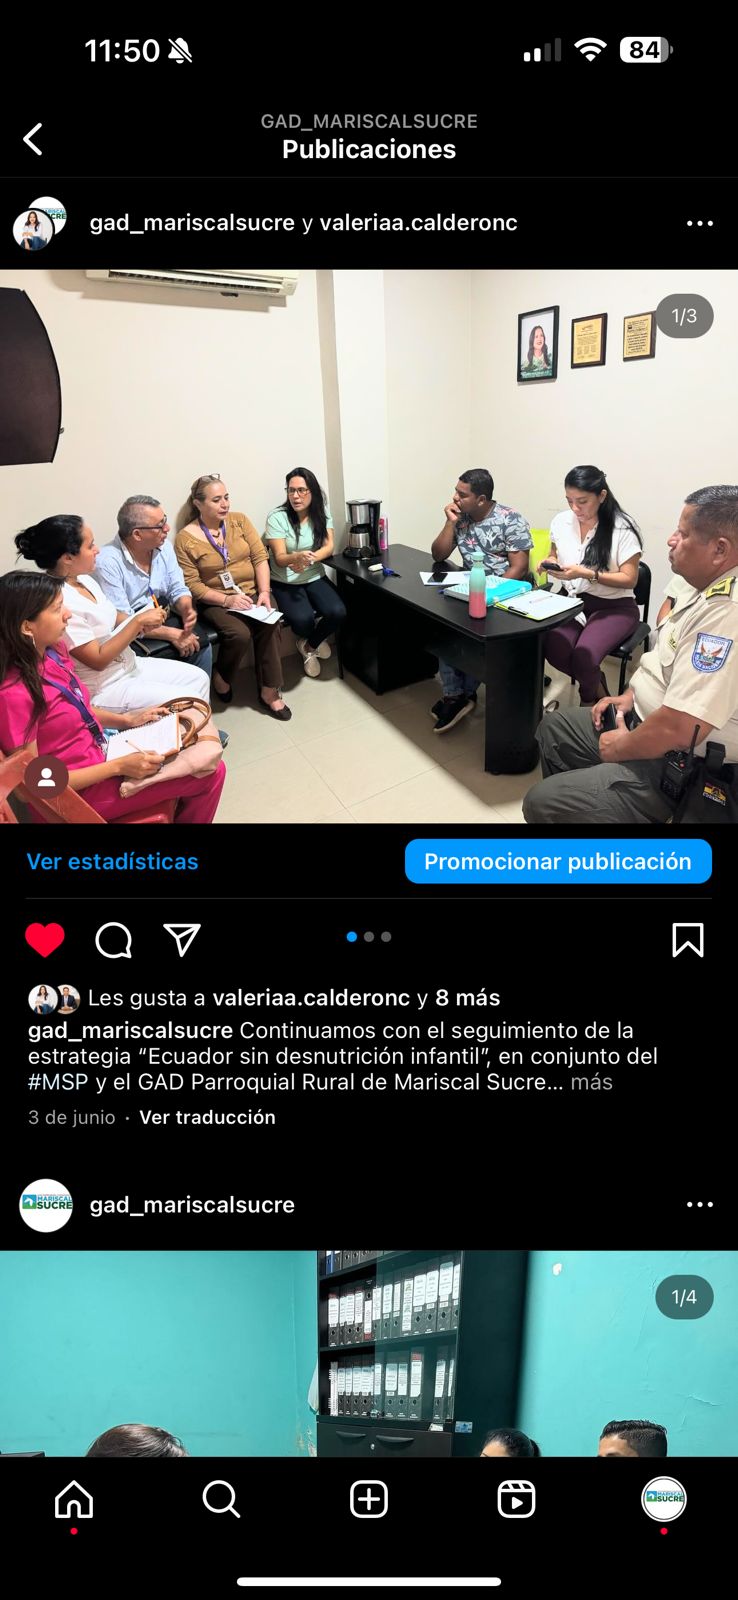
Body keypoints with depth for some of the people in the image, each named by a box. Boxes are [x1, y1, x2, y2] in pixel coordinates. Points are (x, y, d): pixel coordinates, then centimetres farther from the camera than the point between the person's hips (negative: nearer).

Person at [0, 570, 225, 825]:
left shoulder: (53, 652, -3)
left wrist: (126, 719, 2)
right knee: (208, 773, -4)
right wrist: (118, 766, -23)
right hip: (78, 794, -8)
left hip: (97, 754, 8)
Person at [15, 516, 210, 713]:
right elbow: (98, 660, -23)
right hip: (102, 689, -9)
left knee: (198, 678, 10)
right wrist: (139, 621, -20)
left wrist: (143, 623, -6)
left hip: (128, 665, 10)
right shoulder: (61, 602, -27)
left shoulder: (84, 579, 1)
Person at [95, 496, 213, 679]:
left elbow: (178, 590, 8)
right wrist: (172, 634, -27)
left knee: (200, 643, -17)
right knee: (170, 653, -28)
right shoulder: (108, 562, -20)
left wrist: (187, 610, -17)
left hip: (164, 617, 6)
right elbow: (121, 621, -22)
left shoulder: (164, 547, 0)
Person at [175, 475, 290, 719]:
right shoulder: (185, 538, -8)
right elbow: (192, 585, -10)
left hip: (252, 593, 3)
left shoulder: (239, 520, 3)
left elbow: (260, 557, 0)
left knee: (271, 625, -27)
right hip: (216, 601, -3)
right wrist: (227, 600, -22)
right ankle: (221, 678, 0)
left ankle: (269, 690, -17)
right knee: (239, 633, -30)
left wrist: (264, 592, -15)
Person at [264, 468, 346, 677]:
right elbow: (279, 558, -15)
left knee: (337, 612, -23)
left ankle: (310, 644, 9)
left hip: (315, 578, 4)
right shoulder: (277, 517, -12)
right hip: (285, 582, -3)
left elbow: (329, 547, -6)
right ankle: (310, 642, 10)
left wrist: (309, 559, -27)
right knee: (302, 619, -31)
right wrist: (298, 557, -39)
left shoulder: (321, 513, 0)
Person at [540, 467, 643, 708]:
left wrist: (586, 574, -25)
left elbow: (629, 579, -13)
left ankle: (588, 702, 7)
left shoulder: (622, 527, -14)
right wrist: (548, 561, -5)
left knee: (583, 656, -30)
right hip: (573, 601, 5)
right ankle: (597, 687, 6)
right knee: (553, 649, -25)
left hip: (614, 606, -4)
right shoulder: (561, 521, 1)